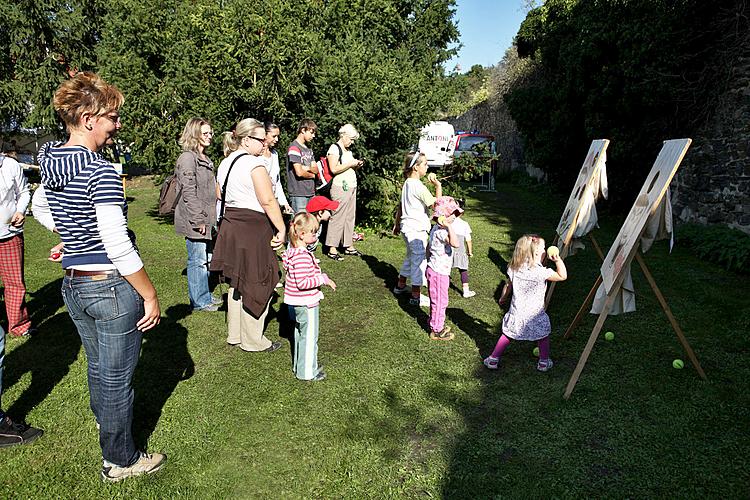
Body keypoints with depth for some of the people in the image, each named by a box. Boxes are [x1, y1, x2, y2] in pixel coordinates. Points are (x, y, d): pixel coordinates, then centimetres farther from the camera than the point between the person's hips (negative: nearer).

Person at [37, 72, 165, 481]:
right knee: (116, 379, 7)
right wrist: (150, 295, -16)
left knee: (98, 367, 25)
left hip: (74, 284, 8)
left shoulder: (48, 163, 4)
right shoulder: (100, 171, -22)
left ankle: (108, 428, 45)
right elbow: (118, 246, -24)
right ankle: (121, 462, 24)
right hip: (111, 287, -8)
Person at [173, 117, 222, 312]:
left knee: (206, 258, 16)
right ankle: (199, 301, 10)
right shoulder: (188, 158, -13)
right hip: (194, 221, -9)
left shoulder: (205, 159, 17)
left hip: (205, 219, 9)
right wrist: (198, 220, -20)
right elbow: (189, 192, -19)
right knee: (198, 260, -1)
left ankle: (204, 296, 28)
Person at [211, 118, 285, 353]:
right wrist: (282, 229, -15)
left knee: (236, 283, 18)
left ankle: (235, 334, 30)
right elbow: (268, 201, -19)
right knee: (255, 285, 2)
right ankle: (253, 341, 13)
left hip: (230, 226, 9)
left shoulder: (225, 164, 13)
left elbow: (222, 195, 16)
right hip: (253, 229, -9)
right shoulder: (254, 163, -15)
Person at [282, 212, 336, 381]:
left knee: (300, 334, 23)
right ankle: (307, 372, 16)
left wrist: (320, 277, 17)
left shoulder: (294, 252, 5)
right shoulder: (302, 256, -27)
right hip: (307, 303, -10)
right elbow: (302, 282, -30)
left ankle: (298, 365, 38)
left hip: (297, 304, 10)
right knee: (309, 337, 3)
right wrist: (323, 279, -23)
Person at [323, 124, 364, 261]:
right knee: (337, 217, -7)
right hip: (340, 188, -9)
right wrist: (351, 164, -13)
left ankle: (348, 246, 19)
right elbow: (334, 169, -18)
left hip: (351, 187, 9)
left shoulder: (348, 151, 20)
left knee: (350, 217, 11)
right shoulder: (334, 148, -6)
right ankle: (332, 249, -1)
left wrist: (357, 166, 8)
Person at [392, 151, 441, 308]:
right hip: (417, 229, -10)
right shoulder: (418, 186, -19)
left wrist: (397, 223, 25)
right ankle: (416, 296, 4)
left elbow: (400, 206, 17)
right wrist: (438, 186, -16)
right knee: (419, 260, -2)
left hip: (407, 227, 10)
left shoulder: (407, 183, 10)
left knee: (411, 257, 24)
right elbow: (435, 204, -20)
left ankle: (400, 286, 37)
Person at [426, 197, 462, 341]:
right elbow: (455, 244, -40)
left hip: (434, 269, 10)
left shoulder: (436, 228, 8)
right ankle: (436, 330, 14)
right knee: (440, 301, 2)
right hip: (439, 272, -10)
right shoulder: (441, 230, -24)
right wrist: (449, 226, -36)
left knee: (436, 300, 22)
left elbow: (428, 248, 18)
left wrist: (430, 263, 28)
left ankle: (435, 324, 37)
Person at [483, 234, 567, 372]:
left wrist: (503, 298, 26)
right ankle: (543, 362, 27)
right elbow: (563, 276, -14)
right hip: (535, 314, -4)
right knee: (543, 335, 19)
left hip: (517, 312, 4)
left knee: (507, 335, 16)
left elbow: (508, 286, 9)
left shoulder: (514, 269, -5)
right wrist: (558, 260, -19)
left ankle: (493, 359, 20)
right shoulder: (541, 272, -20)